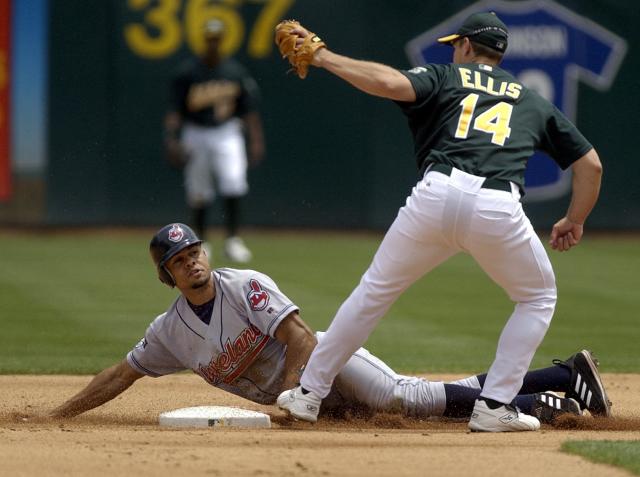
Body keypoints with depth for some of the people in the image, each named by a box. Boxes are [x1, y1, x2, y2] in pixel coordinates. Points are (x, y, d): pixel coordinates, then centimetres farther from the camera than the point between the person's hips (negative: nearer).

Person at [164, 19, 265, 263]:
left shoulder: (236, 71, 1)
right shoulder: (188, 73, -4)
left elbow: (248, 109, 5)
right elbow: (175, 110, -4)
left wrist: (256, 140, -3)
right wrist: (171, 140, -14)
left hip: (227, 134, 0)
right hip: (196, 135, 0)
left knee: (233, 182, -19)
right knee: (198, 194, 5)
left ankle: (232, 239, -12)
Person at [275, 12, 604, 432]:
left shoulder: (443, 77, 22)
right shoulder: (534, 102, 30)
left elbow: (390, 83, 0)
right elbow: (591, 164, 26)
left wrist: (322, 57, 8)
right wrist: (574, 223, 38)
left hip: (437, 195, 0)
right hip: (498, 208, 0)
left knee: (375, 290, 18)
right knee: (538, 298, 23)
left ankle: (309, 393, 21)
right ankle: (496, 406, 10)